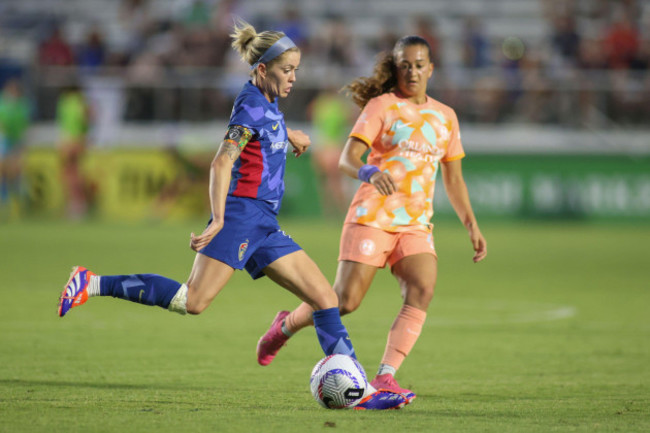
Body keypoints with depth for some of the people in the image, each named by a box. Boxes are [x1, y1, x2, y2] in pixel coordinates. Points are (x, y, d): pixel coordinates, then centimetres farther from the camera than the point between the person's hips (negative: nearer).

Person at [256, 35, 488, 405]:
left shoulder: (445, 117, 16)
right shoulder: (382, 105, 0)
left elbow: (453, 179, 23)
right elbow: (347, 158, -11)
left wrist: (472, 226, 15)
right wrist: (369, 172, -33)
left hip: (417, 225, 4)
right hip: (373, 217, -4)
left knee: (422, 292, -21)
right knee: (345, 301, -9)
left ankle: (385, 378, -24)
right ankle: (286, 326, 21)